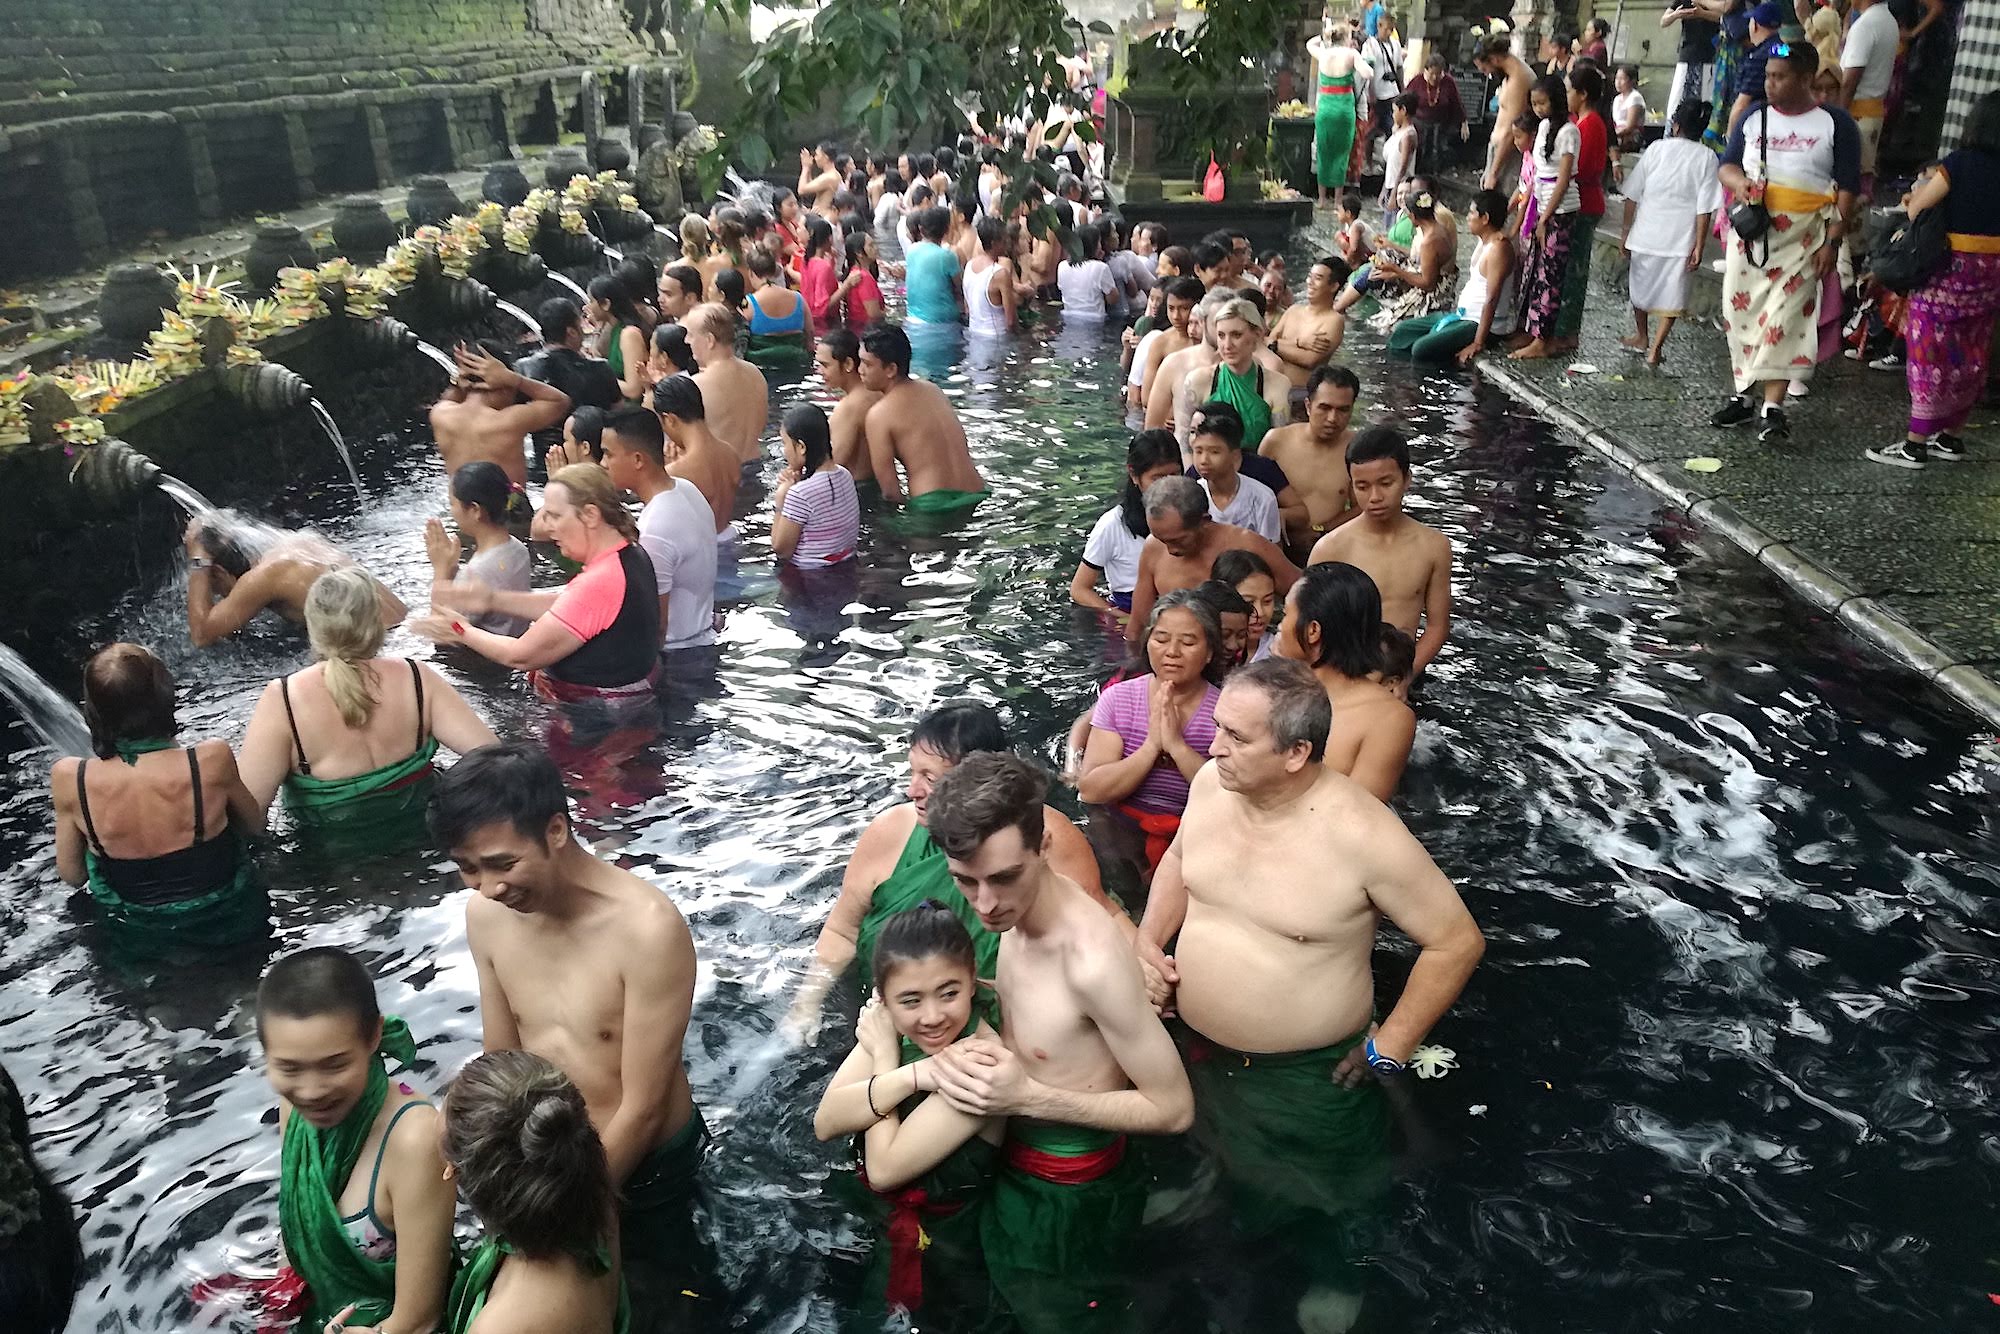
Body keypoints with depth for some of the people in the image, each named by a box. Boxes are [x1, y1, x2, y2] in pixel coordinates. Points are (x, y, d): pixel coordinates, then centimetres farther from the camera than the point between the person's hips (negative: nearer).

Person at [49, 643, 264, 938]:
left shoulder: (69, 778, -20)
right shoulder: (212, 760, -26)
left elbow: (71, 875, -4)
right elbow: (255, 825, -5)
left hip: (137, 935, 2)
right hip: (226, 924, -1)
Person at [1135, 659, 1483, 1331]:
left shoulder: (1362, 834, -29)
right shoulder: (1211, 784, -13)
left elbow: (1456, 942, -18)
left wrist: (1387, 1050, -14)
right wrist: (1148, 942, -4)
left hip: (1306, 1077, -4)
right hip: (1199, 1051, 5)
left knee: (1292, 1218, 19)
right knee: (1225, 1182, 27)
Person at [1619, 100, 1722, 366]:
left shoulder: (1657, 149, -2)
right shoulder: (1707, 157, -5)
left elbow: (1632, 196, -2)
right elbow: (1705, 209, -8)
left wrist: (1626, 232, 7)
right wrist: (1699, 247, -4)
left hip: (1645, 234, 1)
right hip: (1680, 239, -1)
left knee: (1640, 285, 21)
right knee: (1672, 294, 10)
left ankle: (1641, 337, 37)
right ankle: (1654, 349, 2)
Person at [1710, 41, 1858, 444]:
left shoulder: (1835, 124, 1)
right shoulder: (1752, 120, 11)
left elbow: (1847, 189, -1)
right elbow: (1727, 166, 13)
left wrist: (1832, 242, -9)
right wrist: (1741, 182, -11)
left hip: (1802, 237, -4)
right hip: (1749, 231, 4)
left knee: (1785, 318, -11)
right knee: (1741, 311, 5)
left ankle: (1773, 408, -12)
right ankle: (1743, 396, 16)